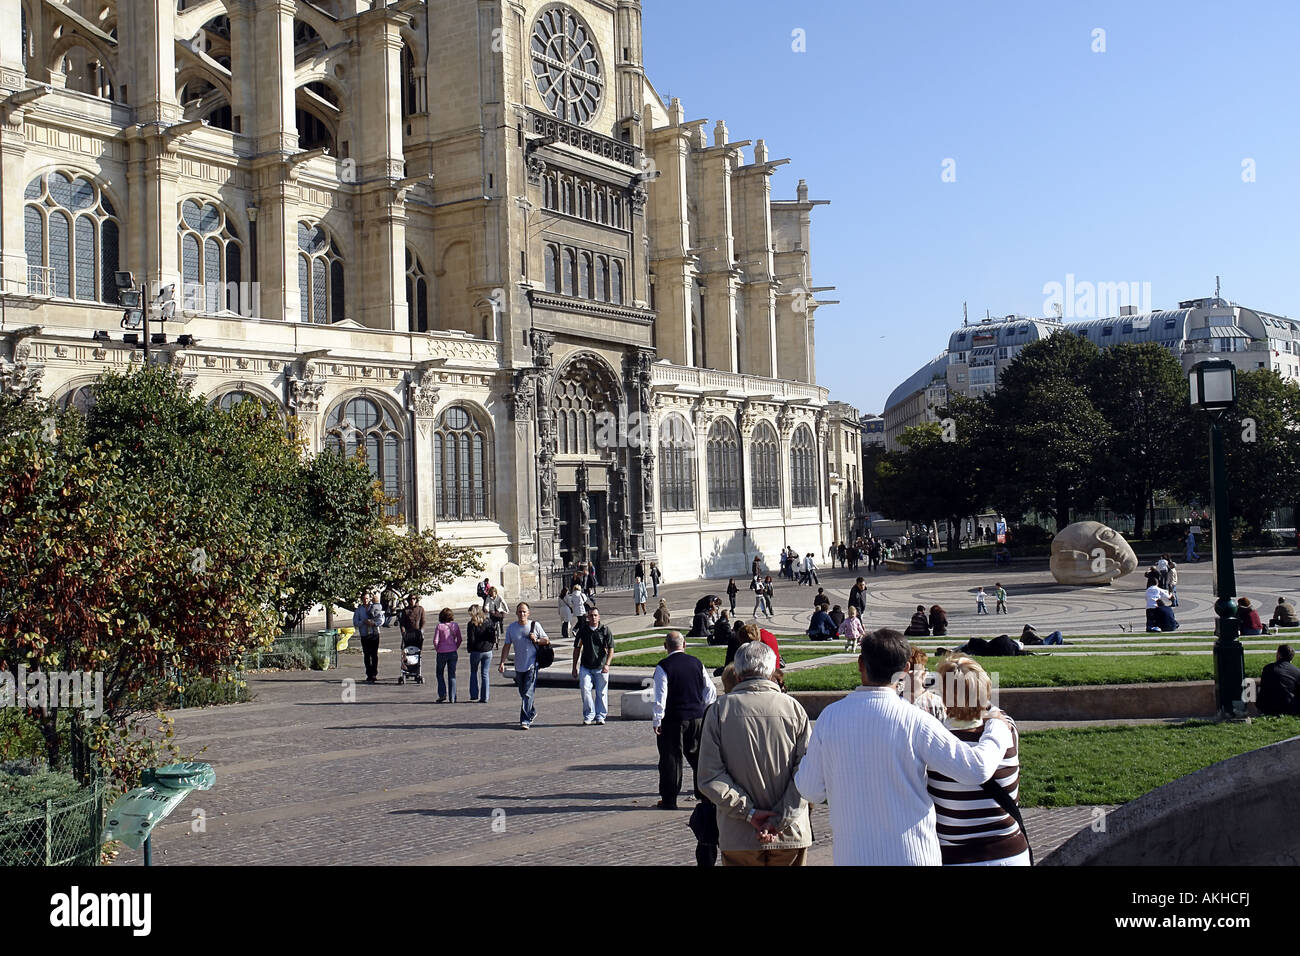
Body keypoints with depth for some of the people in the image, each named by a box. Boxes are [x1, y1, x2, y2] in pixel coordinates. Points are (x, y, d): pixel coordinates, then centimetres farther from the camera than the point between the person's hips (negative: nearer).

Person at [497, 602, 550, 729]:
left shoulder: (535, 625, -4)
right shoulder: (511, 627, 3)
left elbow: (547, 640, 4)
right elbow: (507, 646, 7)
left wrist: (536, 640, -15)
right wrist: (502, 662, -1)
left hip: (532, 665, -4)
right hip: (519, 666, 4)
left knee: (528, 693, -11)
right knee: (523, 693, 15)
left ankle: (525, 720, -11)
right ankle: (532, 712, 36)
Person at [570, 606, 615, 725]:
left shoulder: (605, 630, -1)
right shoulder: (582, 630, 5)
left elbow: (611, 649, -3)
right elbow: (577, 648, 12)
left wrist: (607, 664, -17)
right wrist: (575, 667, 11)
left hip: (601, 667, -1)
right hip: (585, 667, 1)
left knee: (601, 692, 4)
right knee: (585, 689, -12)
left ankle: (600, 716, 18)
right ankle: (588, 716, -1)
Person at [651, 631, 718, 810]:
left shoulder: (663, 666, -10)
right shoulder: (696, 663, 4)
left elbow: (660, 696, -14)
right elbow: (711, 690, 7)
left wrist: (657, 721, -7)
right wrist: (704, 710, 17)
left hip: (672, 720, -4)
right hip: (697, 718, 4)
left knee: (670, 758, 4)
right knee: (698, 755, 16)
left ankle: (669, 800, 8)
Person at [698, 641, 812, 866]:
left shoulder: (719, 710, -3)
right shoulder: (793, 708, -2)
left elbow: (709, 777, -9)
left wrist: (748, 812, -8)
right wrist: (780, 820, -9)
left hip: (738, 838, 0)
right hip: (790, 836, 1)